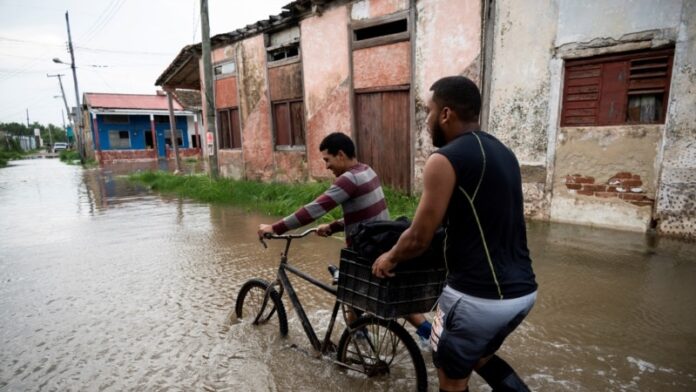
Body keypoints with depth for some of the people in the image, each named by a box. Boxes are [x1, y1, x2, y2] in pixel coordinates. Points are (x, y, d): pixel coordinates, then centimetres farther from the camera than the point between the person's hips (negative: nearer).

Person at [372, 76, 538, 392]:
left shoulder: (445, 159, -16)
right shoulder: (503, 152, 10)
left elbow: (418, 239, -14)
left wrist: (389, 258, 6)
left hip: (478, 296, -8)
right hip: (523, 290, 8)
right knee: (479, 355, 32)